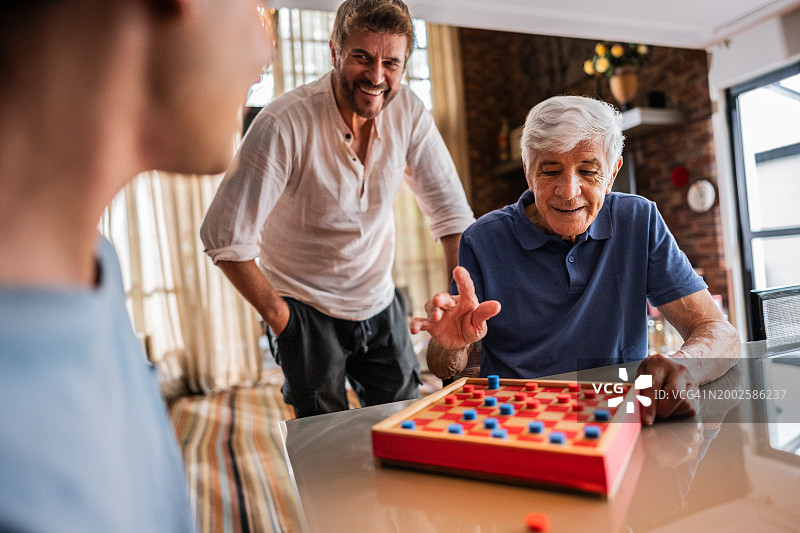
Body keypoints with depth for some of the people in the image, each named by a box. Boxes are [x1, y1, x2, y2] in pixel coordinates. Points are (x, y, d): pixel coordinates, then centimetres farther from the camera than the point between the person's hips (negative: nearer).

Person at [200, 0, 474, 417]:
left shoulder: (408, 111, -10)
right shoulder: (284, 124, -24)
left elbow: (452, 214, -3)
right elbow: (224, 238, -21)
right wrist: (276, 313, -12)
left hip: (380, 304, 4)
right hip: (306, 309, -3)